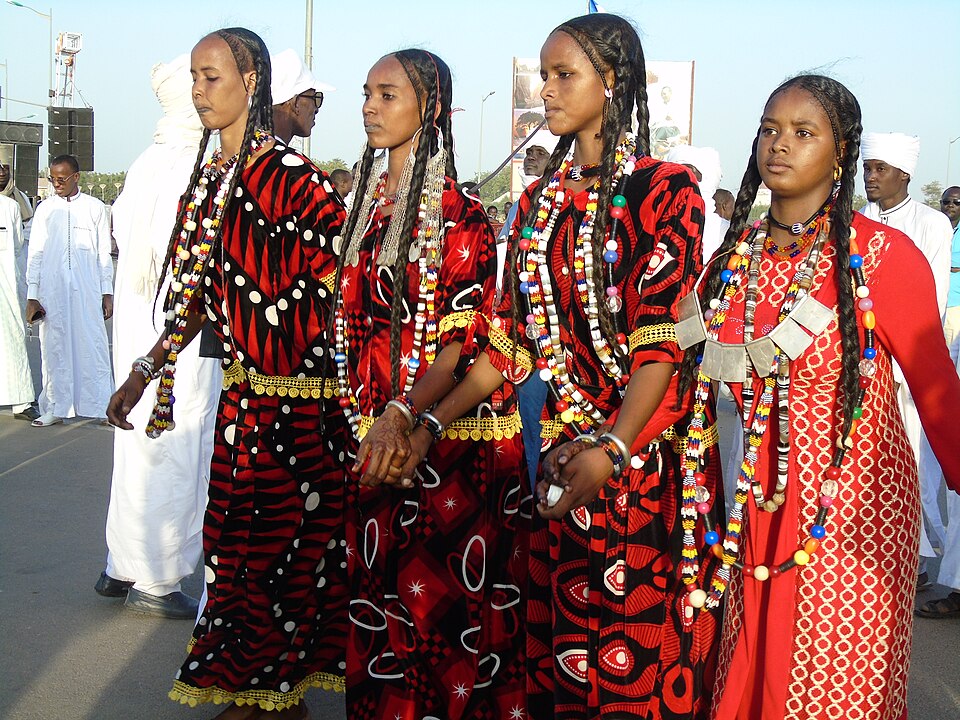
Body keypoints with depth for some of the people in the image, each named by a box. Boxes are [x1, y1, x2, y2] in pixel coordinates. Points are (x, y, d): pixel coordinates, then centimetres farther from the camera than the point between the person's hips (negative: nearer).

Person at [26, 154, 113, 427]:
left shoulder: (95, 208, 6)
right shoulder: (45, 209, 9)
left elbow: (104, 254, 8)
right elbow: (35, 254, 8)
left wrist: (107, 293, 4)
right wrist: (32, 296, 2)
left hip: (87, 291, -1)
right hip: (51, 292, 1)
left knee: (92, 345, -3)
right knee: (53, 348, 4)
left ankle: (100, 407, 2)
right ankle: (55, 408, 12)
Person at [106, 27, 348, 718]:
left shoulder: (286, 170, -14)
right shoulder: (210, 174, 10)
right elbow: (194, 291, 15)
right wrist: (146, 371, 15)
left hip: (297, 389, -7)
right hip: (241, 386, 8)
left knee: (282, 534, 4)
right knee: (237, 529, 13)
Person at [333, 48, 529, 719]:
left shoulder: (461, 215, -7)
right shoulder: (364, 204, 13)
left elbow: (464, 335, -13)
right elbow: (349, 321, 15)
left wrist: (408, 414, -25)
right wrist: (367, 418, 5)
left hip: (451, 436, -6)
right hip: (373, 436, 6)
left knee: (444, 594, -1)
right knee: (379, 590, 11)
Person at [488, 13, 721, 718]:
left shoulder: (666, 188, -7)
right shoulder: (540, 199, 12)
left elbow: (662, 341, -15)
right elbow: (514, 338, 10)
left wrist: (611, 450, -27)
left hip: (645, 448, -5)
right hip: (561, 451, 5)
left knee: (642, 633, 2)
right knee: (563, 637, 12)